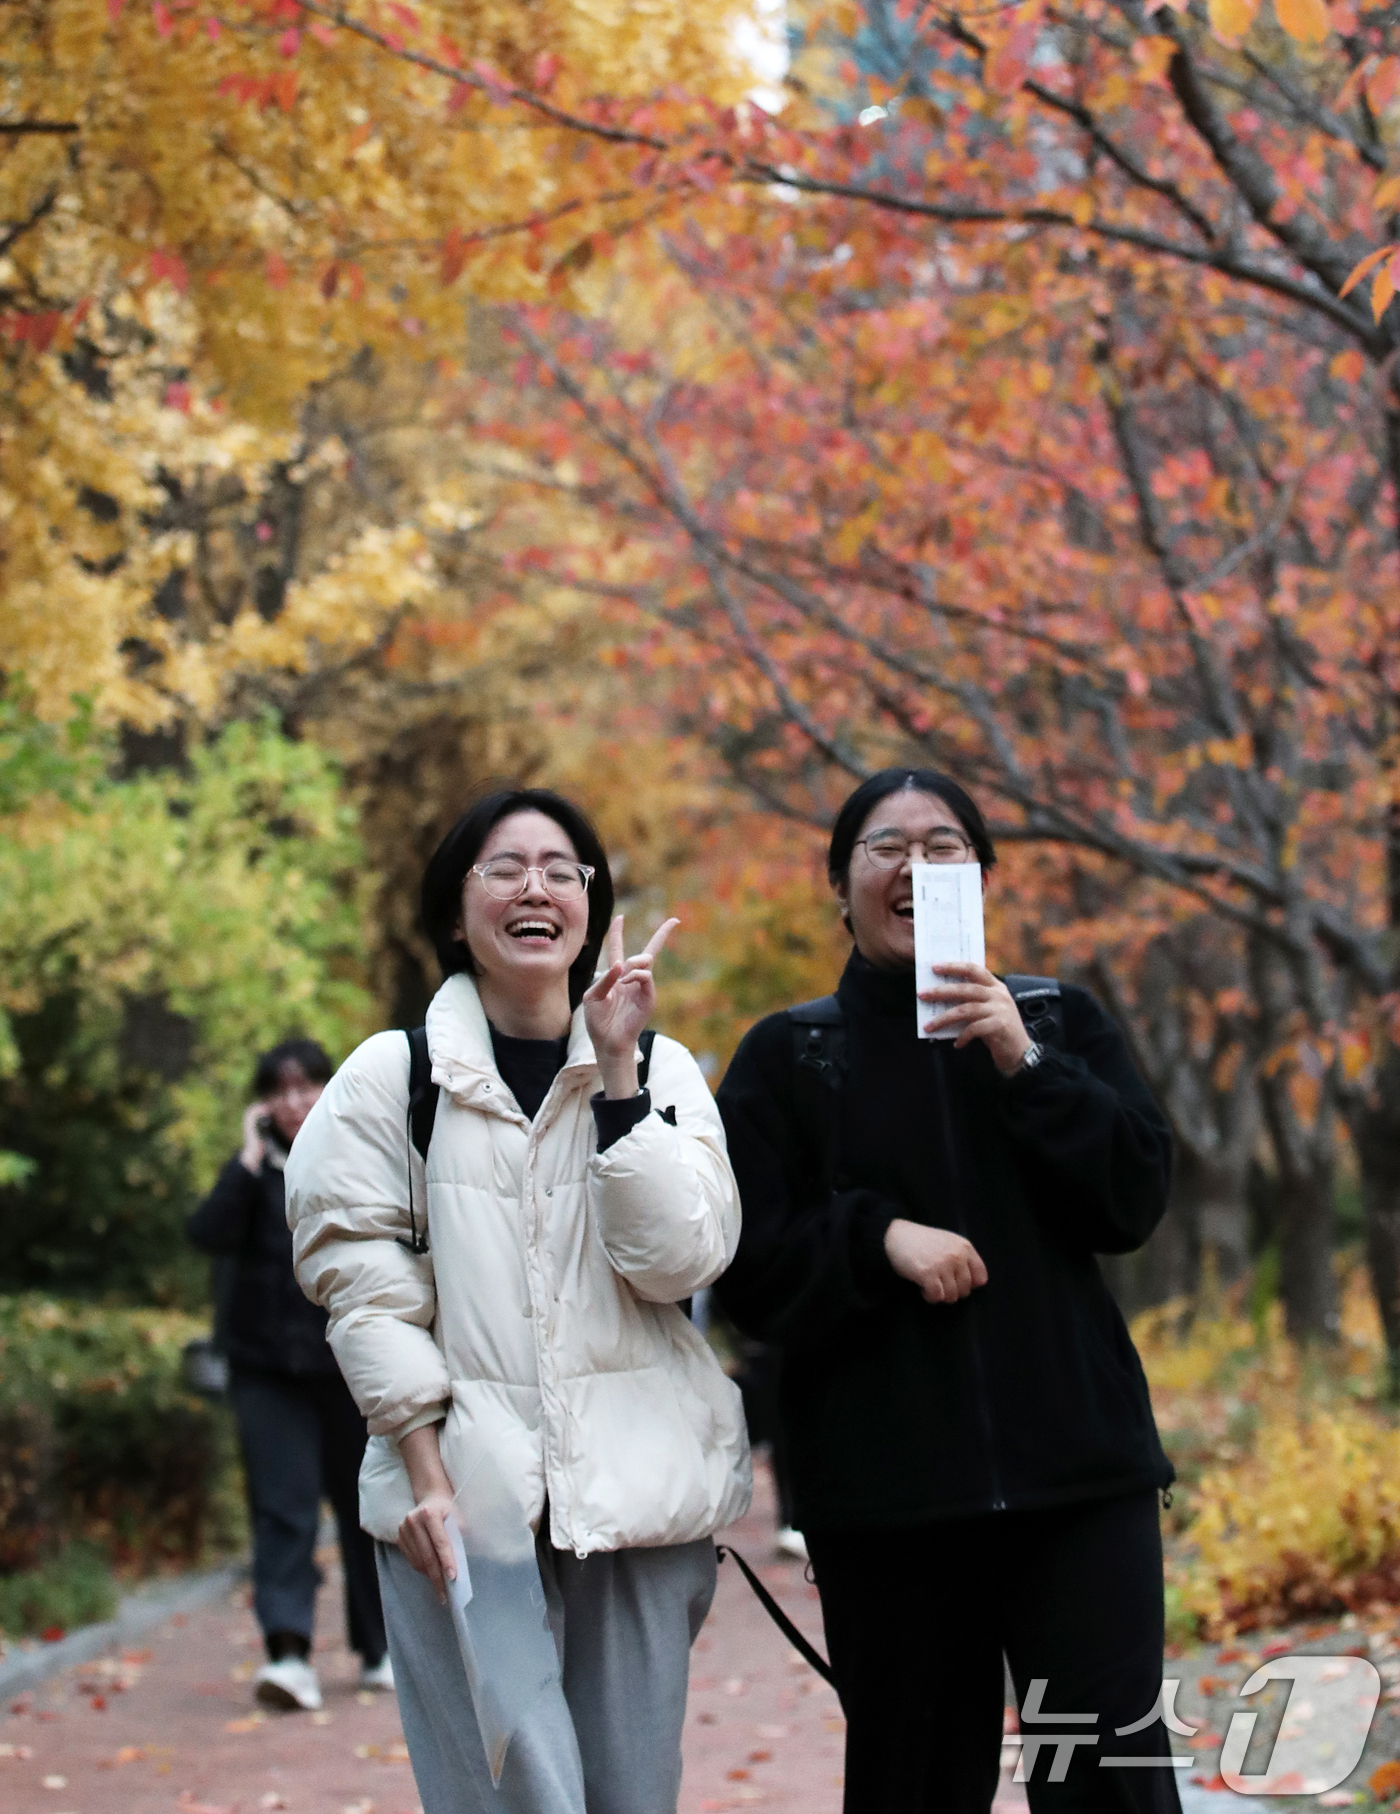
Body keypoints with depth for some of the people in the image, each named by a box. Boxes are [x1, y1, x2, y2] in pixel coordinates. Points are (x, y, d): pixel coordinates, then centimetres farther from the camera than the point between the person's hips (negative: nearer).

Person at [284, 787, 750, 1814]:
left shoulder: (661, 1069, 9)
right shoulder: (393, 1075, 4)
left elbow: (680, 1258, -5)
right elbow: (365, 1286, -1)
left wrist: (617, 1070, -9)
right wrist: (426, 1473, -9)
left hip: (635, 1492, 2)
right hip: (464, 1495, -2)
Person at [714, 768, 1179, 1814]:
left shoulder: (1060, 1022, 12)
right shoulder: (789, 1056, 9)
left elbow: (1138, 1198, 1)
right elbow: (747, 1269, 2)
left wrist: (1026, 1065, -9)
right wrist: (880, 1235, -14)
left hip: (1078, 1461, 0)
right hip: (885, 1482, 0)